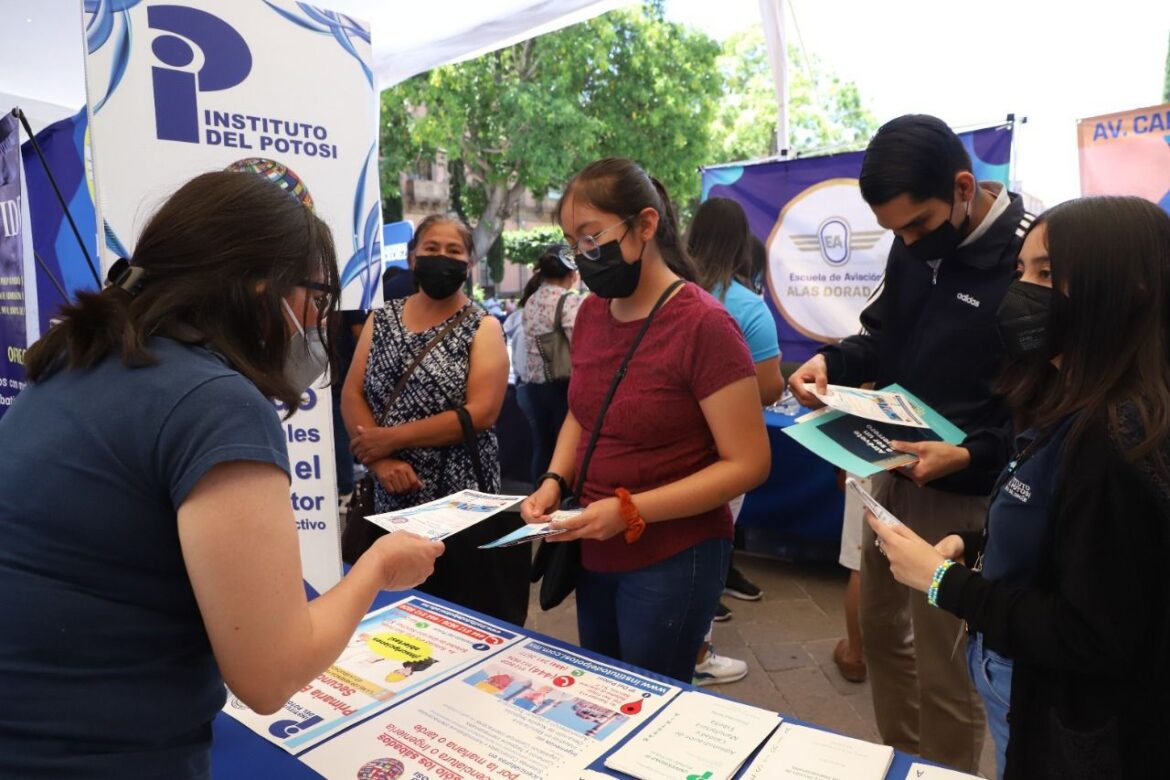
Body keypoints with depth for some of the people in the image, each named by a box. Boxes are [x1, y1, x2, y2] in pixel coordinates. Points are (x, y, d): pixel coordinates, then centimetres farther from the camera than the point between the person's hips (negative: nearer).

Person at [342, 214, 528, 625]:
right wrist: (380, 460, -13)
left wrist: (392, 437, -15)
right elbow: (351, 395, 3)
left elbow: (481, 412, -15)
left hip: (463, 502, -3)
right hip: (391, 499, 4)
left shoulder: (483, 327, -3)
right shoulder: (381, 319, 8)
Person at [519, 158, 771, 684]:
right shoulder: (592, 312, 2)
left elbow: (748, 463, -18)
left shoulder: (703, 324, -19)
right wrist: (554, 481, -3)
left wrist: (630, 510, -23)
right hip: (594, 554, 7)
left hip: (672, 559, -6)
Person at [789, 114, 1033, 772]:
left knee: (943, 669, 4)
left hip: (963, 491, -7)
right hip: (893, 472, 8)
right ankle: (902, 759, 43)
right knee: (881, 629, 20)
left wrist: (971, 455, -30)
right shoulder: (917, 245, 4)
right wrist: (832, 362, -5)